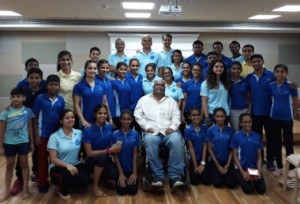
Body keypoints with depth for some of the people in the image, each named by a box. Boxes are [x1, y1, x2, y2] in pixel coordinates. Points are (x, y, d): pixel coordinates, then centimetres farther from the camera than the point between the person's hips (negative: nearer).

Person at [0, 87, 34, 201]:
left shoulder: (28, 111, -5)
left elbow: (30, 127, 4)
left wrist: (32, 142, 6)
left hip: (23, 142, 0)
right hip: (9, 143, 0)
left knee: (24, 164, 12)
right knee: (10, 166, 13)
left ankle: (25, 189, 25)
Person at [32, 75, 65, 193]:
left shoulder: (61, 100, -1)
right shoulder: (40, 98, -9)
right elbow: (35, 117, -4)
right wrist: (36, 135, -6)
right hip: (43, 134, -2)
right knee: (42, 159, 7)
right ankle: (42, 183, 19)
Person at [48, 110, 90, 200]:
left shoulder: (79, 133, 1)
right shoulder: (54, 137, -9)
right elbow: (53, 159, -14)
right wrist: (67, 165, -29)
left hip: (75, 165, 3)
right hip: (58, 166, -3)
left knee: (85, 181, -22)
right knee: (67, 173, -36)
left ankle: (68, 184, 14)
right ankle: (63, 191, 0)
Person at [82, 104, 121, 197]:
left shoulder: (110, 127, -2)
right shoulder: (88, 130, -15)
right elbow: (89, 153, -17)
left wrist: (115, 148, -6)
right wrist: (109, 150, -20)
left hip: (106, 160, 3)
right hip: (92, 161, -3)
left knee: (115, 175, -27)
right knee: (102, 156, -37)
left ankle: (104, 177, 11)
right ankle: (95, 186, -15)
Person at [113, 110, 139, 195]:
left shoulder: (135, 134, -4)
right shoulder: (115, 135, -7)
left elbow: (135, 154, -3)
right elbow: (115, 155, -5)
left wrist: (134, 173, -8)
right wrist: (121, 174, -8)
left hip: (131, 168, 1)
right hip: (121, 168, 0)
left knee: (132, 190, -11)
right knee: (122, 190, -12)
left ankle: (133, 178, 19)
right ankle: (122, 178, 18)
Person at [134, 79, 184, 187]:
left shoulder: (171, 101, 21)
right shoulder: (144, 99, 17)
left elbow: (176, 116, 11)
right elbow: (137, 115, 7)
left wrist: (172, 127, -9)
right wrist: (147, 127, -7)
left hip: (169, 131, 1)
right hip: (152, 132, -1)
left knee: (177, 141, -33)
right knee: (150, 141, -37)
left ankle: (175, 176, -29)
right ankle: (157, 176, -29)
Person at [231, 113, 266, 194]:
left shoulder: (257, 136, 3)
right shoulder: (236, 136, -6)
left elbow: (259, 156, 4)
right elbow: (235, 156, -5)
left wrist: (259, 171, -10)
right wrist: (243, 172, -13)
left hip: (255, 168, 3)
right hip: (242, 168, -3)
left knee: (261, 189, -14)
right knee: (248, 189, -20)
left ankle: (253, 179, 17)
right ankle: (241, 178, 12)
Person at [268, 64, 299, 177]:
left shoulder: (290, 85, -8)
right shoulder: (271, 86, -2)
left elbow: (295, 102, 1)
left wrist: (295, 114, 9)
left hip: (287, 118, -2)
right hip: (274, 118, 3)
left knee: (288, 143, 6)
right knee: (276, 143, 10)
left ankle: (291, 168, 20)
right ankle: (279, 167, 24)